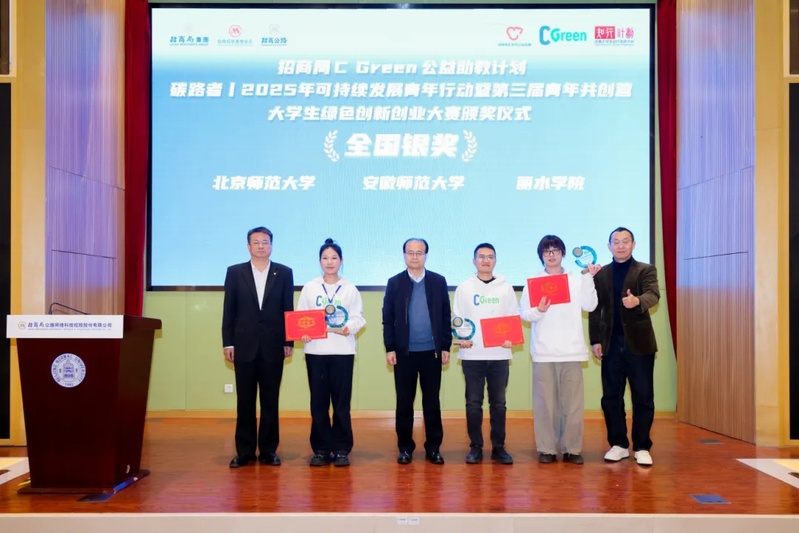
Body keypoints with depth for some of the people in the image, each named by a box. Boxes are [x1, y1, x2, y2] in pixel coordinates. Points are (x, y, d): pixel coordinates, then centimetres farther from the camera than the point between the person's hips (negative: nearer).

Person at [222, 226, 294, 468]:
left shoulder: (284, 273, 4)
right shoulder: (235, 272, 5)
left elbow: (288, 309, 4)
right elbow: (228, 310, 3)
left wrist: (288, 342, 1)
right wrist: (228, 342, -2)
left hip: (272, 346, 0)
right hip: (244, 346, 0)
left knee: (270, 400, 6)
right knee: (245, 400, 5)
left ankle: (268, 450, 14)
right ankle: (244, 451, 14)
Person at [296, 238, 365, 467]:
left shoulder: (350, 289, 5)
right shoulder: (309, 288, 7)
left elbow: (358, 318, 3)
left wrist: (349, 327, -18)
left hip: (342, 350, -1)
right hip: (315, 349, 1)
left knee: (341, 401, 0)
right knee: (318, 401, 3)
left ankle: (341, 449, 9)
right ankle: (321, 449, 13)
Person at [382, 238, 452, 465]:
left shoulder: (438, 281, 4)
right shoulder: (395, 282, 3)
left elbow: (446, 316, 5)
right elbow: (388, 319, 2)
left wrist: (446, 347, 0)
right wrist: (389, 348, -4)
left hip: (432, 351, 0)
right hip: (404, 352, 0)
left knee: (432, 402, 6)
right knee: (404, 402, 6)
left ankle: (433, 447, 15)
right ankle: (405, 448, 16)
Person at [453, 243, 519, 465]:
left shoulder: (506, 288, 8)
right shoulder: (464, 288, 5)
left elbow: (514, 318, 7)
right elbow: (457, 319, 3)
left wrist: (510, 338, -11)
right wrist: (460, 337, -14)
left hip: (499, 353, 1)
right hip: (472, 354, -1)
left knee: (498, 403, 5)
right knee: (473, 403, 2)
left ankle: (498, 447, 12)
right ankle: (475, 447, 10)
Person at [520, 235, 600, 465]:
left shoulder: (576, 280, 10)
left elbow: (590, 306, -3)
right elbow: (524, 313, 2)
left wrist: (589, 278, -5)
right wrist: (538, 311, -17)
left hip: (571, 350, 1)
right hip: (544, 351, -1)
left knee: (573, 402, 0)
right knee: (545, 402, 1)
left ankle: (572, 449, 9)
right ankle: (546, 449, 8)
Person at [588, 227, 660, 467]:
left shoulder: (646, 270, 1)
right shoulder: (601, 274, 10)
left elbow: (653, 294, -17)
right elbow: (595, 309, 9)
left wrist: (637, 301, -39)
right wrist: (595, 340, 2)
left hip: (639, 343, -2)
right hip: (611, 343, 3)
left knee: (643, 397, 1)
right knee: (611, 397, 5)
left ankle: (642, 447, 11)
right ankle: (619, 444, 17)